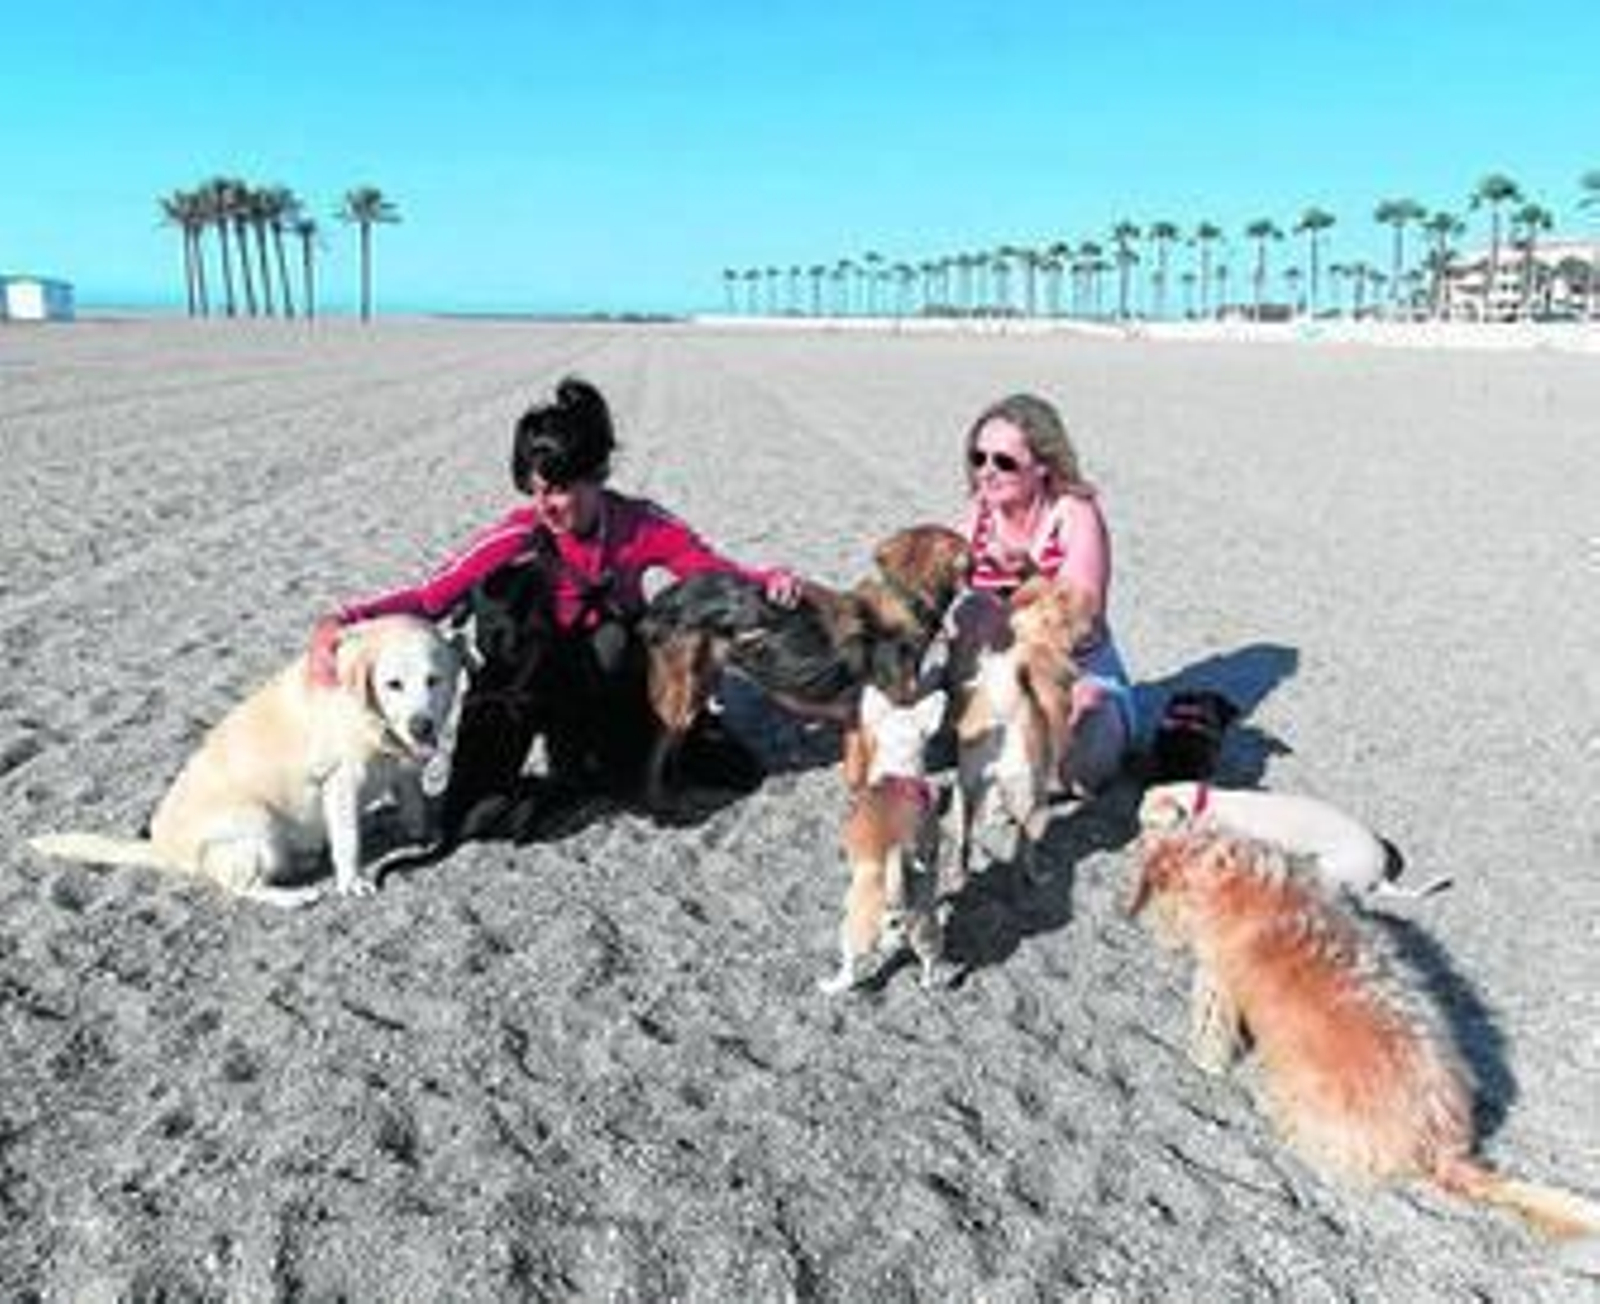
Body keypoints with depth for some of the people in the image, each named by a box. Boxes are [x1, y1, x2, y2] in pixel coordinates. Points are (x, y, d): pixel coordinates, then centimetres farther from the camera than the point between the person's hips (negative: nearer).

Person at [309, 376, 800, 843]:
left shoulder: (642, 525, -16)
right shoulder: (519, 535, -20)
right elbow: (430, 597, -24)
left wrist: (769, 583, -32)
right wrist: (341, 622, -39)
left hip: (616, 681, 1)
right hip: (538, 681, 0)